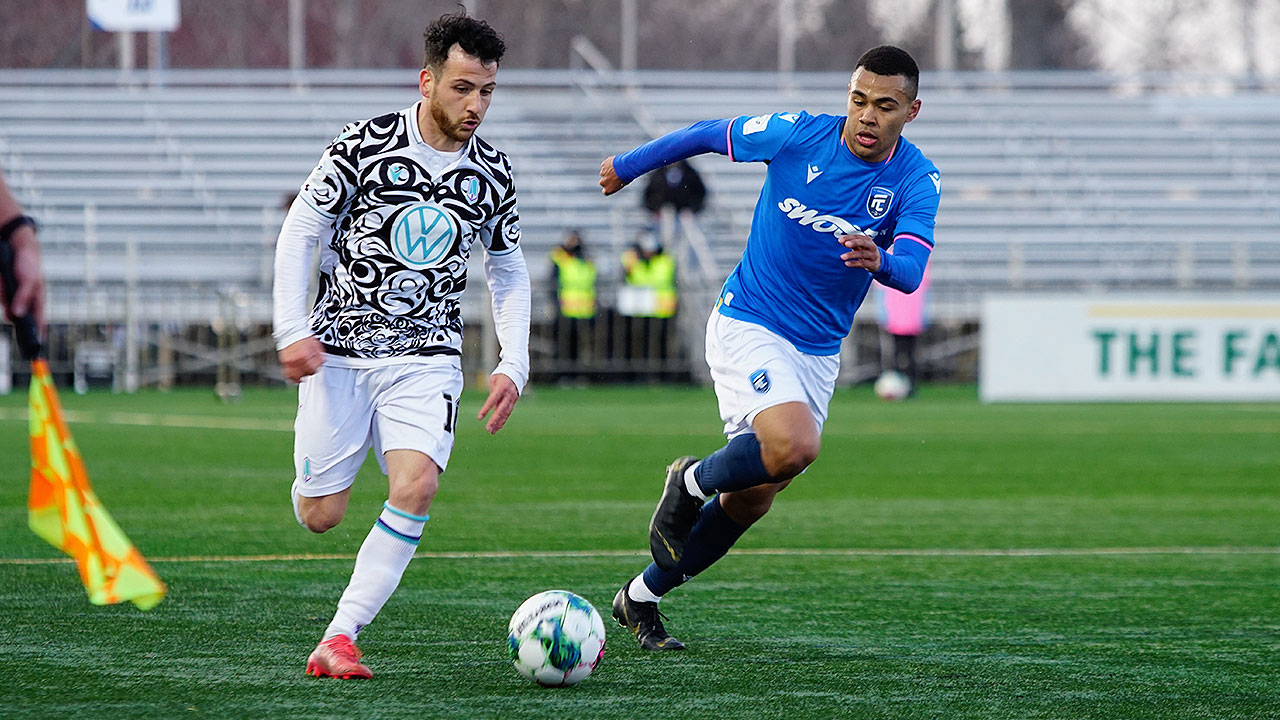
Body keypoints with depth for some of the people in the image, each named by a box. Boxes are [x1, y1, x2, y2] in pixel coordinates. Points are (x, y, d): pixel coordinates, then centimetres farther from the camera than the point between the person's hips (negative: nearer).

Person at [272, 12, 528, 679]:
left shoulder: (492, 173, 2)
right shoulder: (366, 143, -8)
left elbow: (508, 272, 16)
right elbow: (300, 232, -2)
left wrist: (513, 365, 5)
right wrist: (292, 330, -13)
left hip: (426, 356, 2)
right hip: (339, 348, -2)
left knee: (416, 486, -23)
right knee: (319, 515, -1)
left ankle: (338, 639, -18)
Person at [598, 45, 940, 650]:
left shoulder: (917, 180, -9)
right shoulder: (798, 134, -13)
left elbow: (909, 273, -24)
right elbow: (707, 134, 4)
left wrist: (878, 259, -47)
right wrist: (627, 166, 17)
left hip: (818, 351, 4)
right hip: (748, 325, -4)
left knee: (751, 499, 8)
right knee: (793, 446, -29)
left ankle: (641, 598, 26)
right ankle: (693, 481, 1)